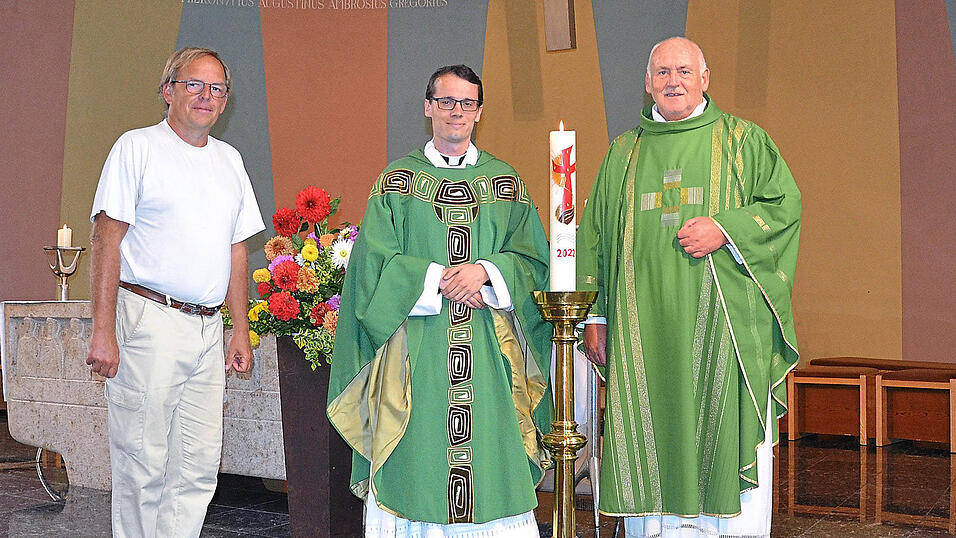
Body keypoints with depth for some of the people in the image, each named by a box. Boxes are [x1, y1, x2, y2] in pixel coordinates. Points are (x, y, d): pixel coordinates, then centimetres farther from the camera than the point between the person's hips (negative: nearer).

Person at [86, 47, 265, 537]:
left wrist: (241, 329, 14)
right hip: (149, 320, -5)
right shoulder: (137, 148, 0)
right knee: (142, 465, -2)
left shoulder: (229, 160, 17)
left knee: (200, 468, 5)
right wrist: (103, 331, -14)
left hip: (208, 329, 6)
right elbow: (107, 240, -6)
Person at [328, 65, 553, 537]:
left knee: (492, 458, 1)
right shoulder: (397, 181, 7)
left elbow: (532, 259, 6)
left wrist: (485, 271, -13)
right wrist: (439, 280, -13)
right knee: (416, 462, 0)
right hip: (417, 349, -1)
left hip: (490, 348, 1)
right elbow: (375, 262, -1)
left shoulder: (506, 182, 11)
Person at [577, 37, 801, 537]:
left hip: (724, 325, -2)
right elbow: (595, 234, 15)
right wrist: (595, 315, 9)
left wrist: (725, 229, -13)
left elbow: (784, 204, 3)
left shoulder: (743, 140, 9)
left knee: (725, 438, -2)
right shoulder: (624, 152, 16)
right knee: (651, 445, 2)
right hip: (645, 327, 2)